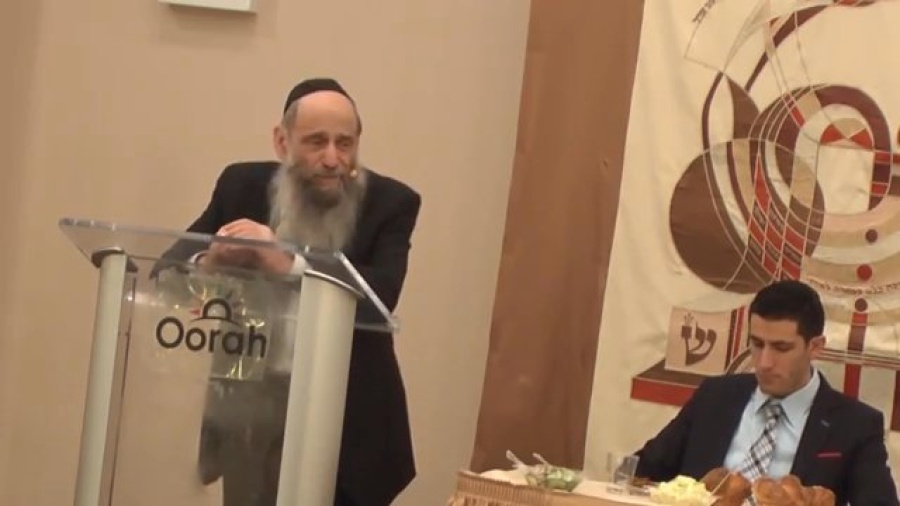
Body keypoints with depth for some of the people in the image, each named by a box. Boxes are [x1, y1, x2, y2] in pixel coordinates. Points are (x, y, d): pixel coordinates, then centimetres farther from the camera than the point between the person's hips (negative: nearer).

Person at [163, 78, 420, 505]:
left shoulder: (390, 202, -7)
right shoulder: (243, 185, 2)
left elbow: (382, 294, -22)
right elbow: (172, 261, -1)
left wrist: (282, 263, -35)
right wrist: (209, 262, -26)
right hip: (250, 405, 2)